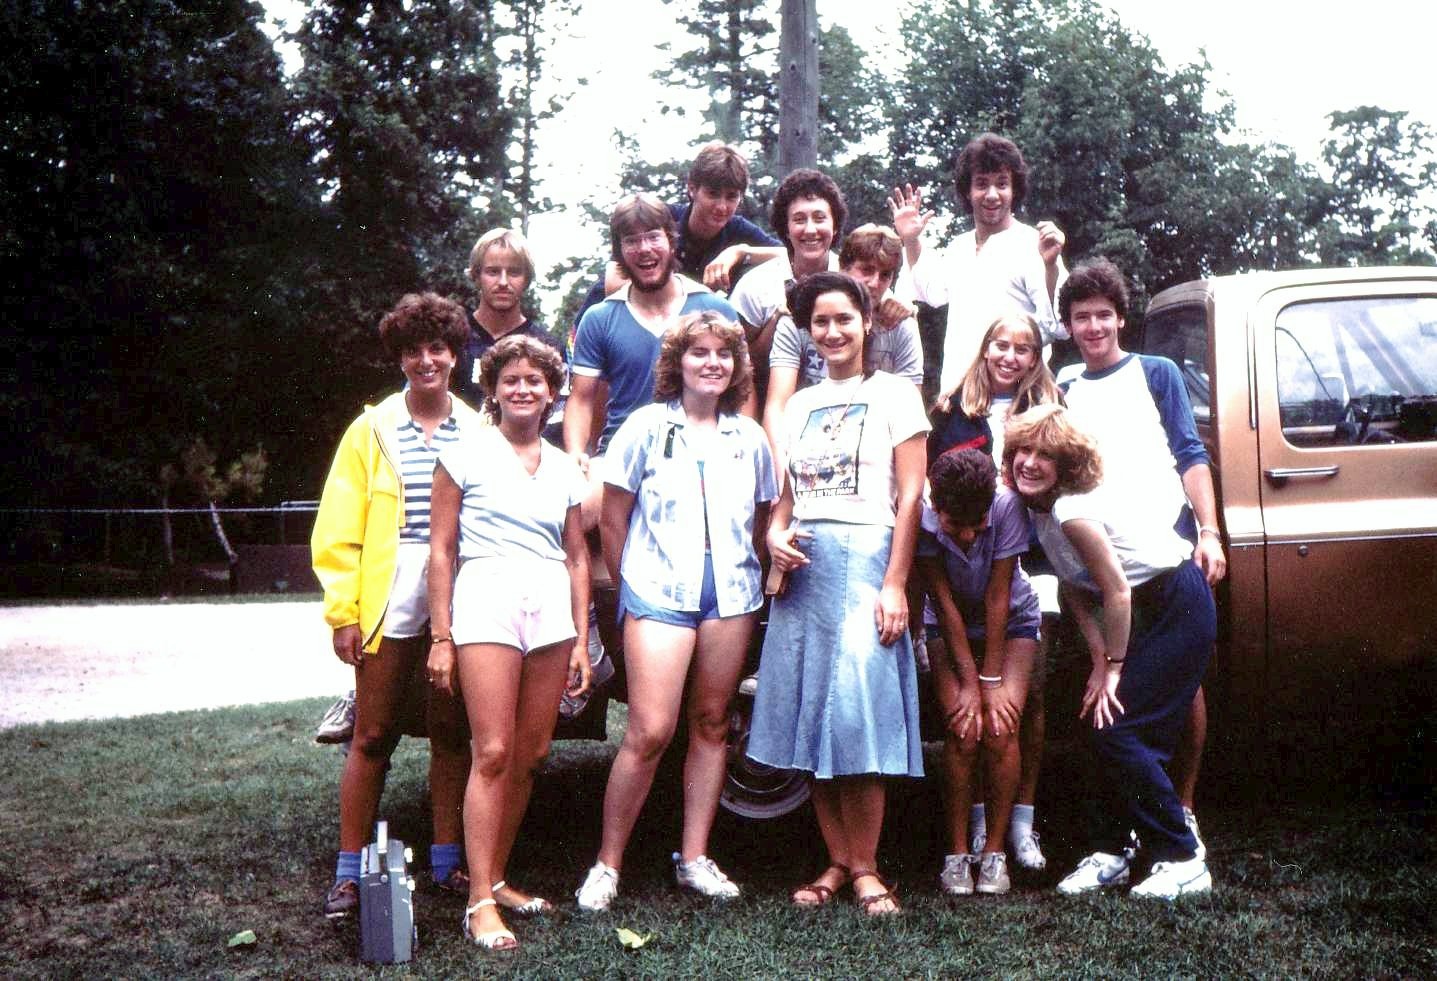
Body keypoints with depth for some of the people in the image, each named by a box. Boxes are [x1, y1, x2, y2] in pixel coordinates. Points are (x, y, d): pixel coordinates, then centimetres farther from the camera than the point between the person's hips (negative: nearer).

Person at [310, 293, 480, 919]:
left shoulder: (478, 433, 8)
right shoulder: (371, 430, 3)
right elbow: (338, 532, 0)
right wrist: (343, 614, -6)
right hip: (391, 604, -2)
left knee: (452, 733, 9)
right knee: (373, 737, 3)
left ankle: (447, 861, 21)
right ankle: (350, 870, 13)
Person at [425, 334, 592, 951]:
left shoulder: (563, 468, 15)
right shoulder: (466, 456, 3)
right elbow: (441, 549, 1)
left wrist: (582, 640, 12)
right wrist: (441, 638, -4)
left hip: (552, 610, 4)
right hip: (487, 604, -4)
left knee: (532, 755, 4)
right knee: (493, 753, -10)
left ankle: (496, 876, 19)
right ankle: (480, 902, -5)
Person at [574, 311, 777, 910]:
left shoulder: (749, 438, 11)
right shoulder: (646, 427, 2)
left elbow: (761, 520, 17)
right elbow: (612, 521, 4)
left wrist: (750, 578, 8)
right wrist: (630, 586, 5)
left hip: (731, 594, 4)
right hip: (659, 592, -4)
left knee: (712, 724, 7)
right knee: (650, 732, -10)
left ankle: (694, 858, 18)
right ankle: (607, 864, 3)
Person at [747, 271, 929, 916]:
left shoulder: (893, 395, 3)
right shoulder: (801, 405, 18)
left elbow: (910, 495, -4)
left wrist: (894, 584, -12)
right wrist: (775, 533, -4)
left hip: (864, 557, -5)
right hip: (803, 566, 5)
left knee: (857, 717, -10)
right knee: (810, 717, 3)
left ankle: (866, 869, 2)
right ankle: (837, 863, 12)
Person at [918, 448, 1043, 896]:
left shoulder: (1008, 508, -30)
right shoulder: (922, 520, -29)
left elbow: (998, 597, -23)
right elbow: (945, 603, -22)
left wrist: (991, 682, -19)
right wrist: (969, 684, -21)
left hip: (1011, 622, 0)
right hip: (951, 627, 0)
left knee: (1000, 729, -16)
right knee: (963, 731, -16)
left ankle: (995, 849, -2)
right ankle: (957, 851, -3)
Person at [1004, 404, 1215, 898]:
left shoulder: (1073, 509, -24)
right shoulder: (1041, 506, 3)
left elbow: (1117, 590, -21)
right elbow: (1076, 589, 6)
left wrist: (1113, 667, -13)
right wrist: (1100, 660, -3)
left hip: (1180, 606, -9)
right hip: (1150, 609, 9)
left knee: (1118, 731, -11)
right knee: (1105, 725, 7)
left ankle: (1182, 862, -2)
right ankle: (1110, 851, 18)